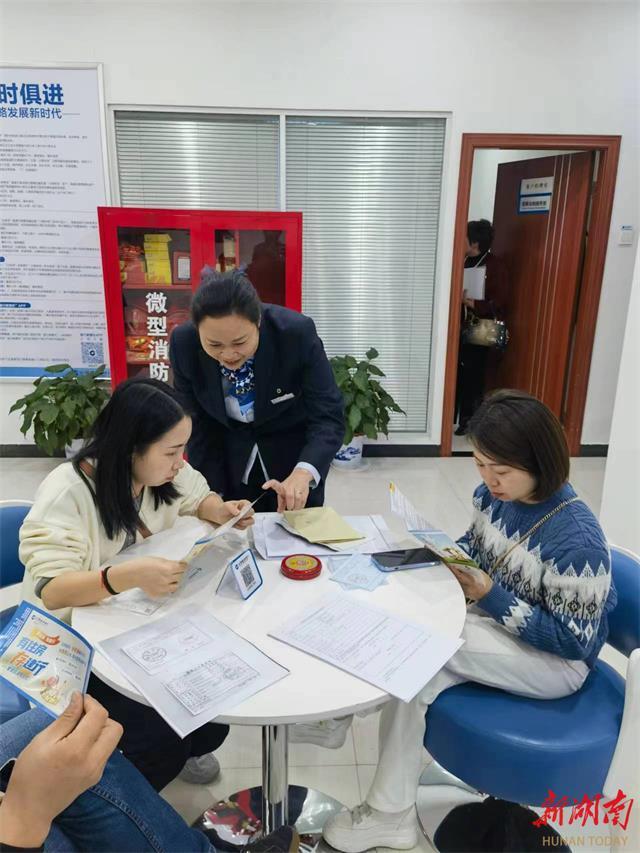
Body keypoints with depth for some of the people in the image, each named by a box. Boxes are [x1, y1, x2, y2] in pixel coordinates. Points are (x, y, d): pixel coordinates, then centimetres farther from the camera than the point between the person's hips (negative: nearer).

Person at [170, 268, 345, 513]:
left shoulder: (298, 333, -29)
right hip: (228, 460, 2)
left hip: (295, 456, -1)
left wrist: (303, 473, -43)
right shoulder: (183, 344, -21)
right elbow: (196, 425, -9)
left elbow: (328, 417, -26)